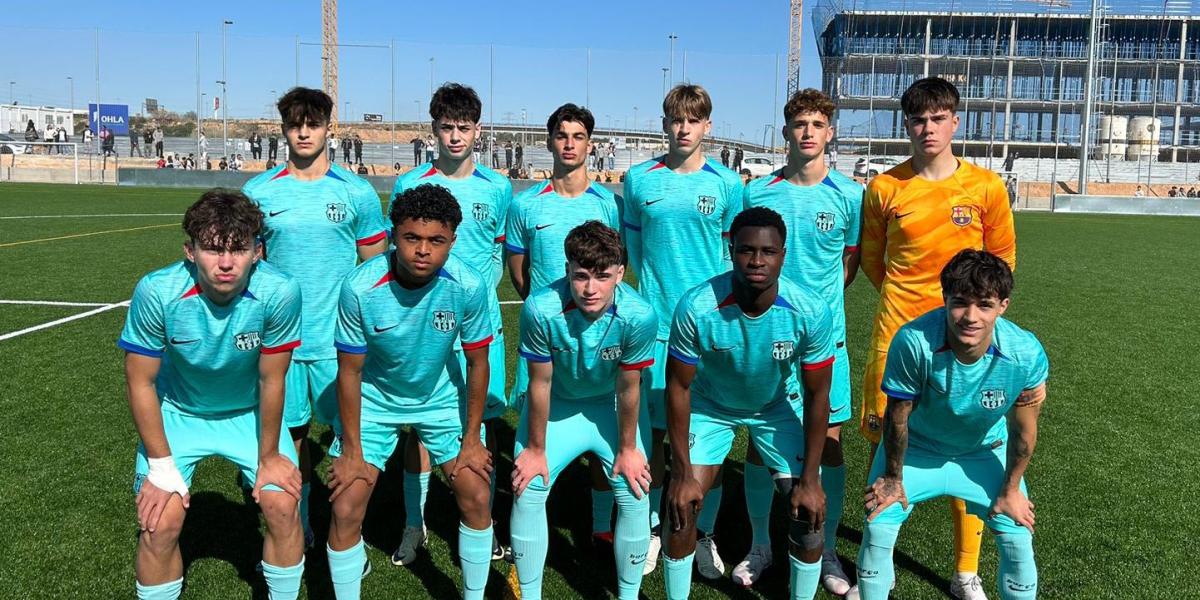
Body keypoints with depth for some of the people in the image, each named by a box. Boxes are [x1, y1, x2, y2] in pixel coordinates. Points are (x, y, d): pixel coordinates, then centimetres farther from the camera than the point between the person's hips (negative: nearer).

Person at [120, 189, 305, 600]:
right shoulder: (157, 292, -30)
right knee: (161, 522, -10)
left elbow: (271, 380, -17)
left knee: (282, 506, -7)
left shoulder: (279, 292, -31)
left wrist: (269, 455, -6)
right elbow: (140, 382, -16)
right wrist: (161, 466, -12)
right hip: (177, 412, 0)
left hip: (251, 412, 1)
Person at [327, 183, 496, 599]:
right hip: (374, 399, -1)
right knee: (346, 510, -7)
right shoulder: (360, 288, -28)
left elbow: (477, 363, -10)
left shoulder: (469, 286, -25)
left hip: (442, 397, 1)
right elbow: (349, 372, -15)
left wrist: (471, 439, -4)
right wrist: (351, 451, -10)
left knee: (477, 498, -2)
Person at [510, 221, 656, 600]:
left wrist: (628, 449, -5)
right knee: (527, 492, -4)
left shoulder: (639, 315, -33)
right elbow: (540, 383, -20)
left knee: (636, 496, -5)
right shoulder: (541, 308, -34)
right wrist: (535, 449, -8)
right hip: (555, 404, 0)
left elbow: (628, 388, -18)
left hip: (612, 405, 0)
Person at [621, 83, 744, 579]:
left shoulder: (726, 184, 3)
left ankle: (704, 534, 20)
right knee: (652, 431, 6)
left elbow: (736, 252, 9)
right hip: (655, 323, 1)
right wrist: (655, 287, 9)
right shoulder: (639, 179, 4)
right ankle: (651, 529, 22)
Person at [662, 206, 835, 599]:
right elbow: (678, 387, -19)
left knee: (809, 514, -6)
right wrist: (682, 474, -16)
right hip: (710, 405, -1)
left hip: (778, 406, 1)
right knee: (681, 509, -8)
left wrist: (810, 480, -14)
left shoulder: (810, 312, -29)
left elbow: (817, 395, -16)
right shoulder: (696, 308, -32)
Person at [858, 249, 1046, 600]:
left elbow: (1023, 431, -12)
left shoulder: (1026, 354, -31)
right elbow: (897, 417, -20)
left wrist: (1010, 490, 0)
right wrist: (893, 478, -6)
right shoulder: (913, 342, -38)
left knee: (1019, 541, -1)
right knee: (876, 530, -10)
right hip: (915, 448, -1)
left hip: (983, 452, 2)